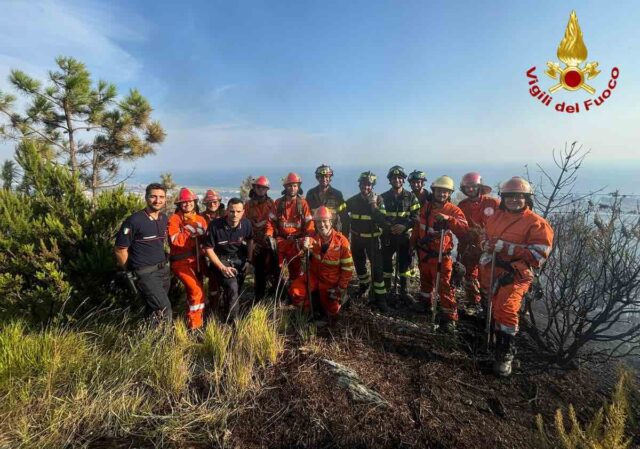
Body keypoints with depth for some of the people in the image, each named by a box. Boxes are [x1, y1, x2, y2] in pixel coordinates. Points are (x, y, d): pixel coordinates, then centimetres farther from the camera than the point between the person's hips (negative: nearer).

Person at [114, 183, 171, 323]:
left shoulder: (164, 219, 5)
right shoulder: (134, 220, -15)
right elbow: (120, 250, -9)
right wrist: (130, 273, 1)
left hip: (163, 270, 7)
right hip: (146, 273, -6)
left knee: (154, 308, 18)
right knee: (164, 311, -11)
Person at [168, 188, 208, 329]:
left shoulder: (200, 219, 8)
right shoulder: (174, 219, -8)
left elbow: (206, 239, 7)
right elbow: (176, 240, -20)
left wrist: (202, 233, -12)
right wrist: (191, 231, -24)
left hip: (197, 260, 6)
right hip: (181, 261, -6)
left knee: (193, 291, 19)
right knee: (196, 291, -18)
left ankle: (192, 318, 38)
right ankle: (194, 325, -3)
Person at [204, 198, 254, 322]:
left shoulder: (246, 224, -12)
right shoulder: (215, 225, -23)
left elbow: (250, 240, 9)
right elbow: (208, 249, -13)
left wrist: (249, 260, 4)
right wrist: (222, 267, -18)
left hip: (240, 259, 4)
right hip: (222, 259, -4)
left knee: (236, 290, 10)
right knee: (232, 287, -22)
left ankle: (226, 312, 40)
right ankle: (233, 321, -5)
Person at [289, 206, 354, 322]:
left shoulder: (341, 241, -17)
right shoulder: (313, 236, -9)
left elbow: (348, 268, -12)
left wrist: (340, 290, -12)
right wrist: (306, 245, -56)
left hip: (331, 282, -2)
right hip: (314, 276, 2)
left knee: (331, 312, 5)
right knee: (295, 292, -21)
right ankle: (308, 311, 7)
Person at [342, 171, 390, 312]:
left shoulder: (378, 200, -9)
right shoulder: (352, 201, -3)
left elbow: (383, 222, -20)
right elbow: (346, 221, 6)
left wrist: (373, 205, -25)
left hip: (373, 239, -3)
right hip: (356, 239, 3)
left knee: (377, 267, -9)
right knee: (359, 265, 17)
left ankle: (380, 297, 1)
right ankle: (364, 284, 45)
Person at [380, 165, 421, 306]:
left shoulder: (411, 197, 4)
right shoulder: (383, 197, 4)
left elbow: (416, 216, -1)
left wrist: (405, 226, -17)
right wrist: (389, 227, -14)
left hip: (404, 235, 0)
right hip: (387, 235, 0)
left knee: (404, 263, 5)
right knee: (386, 262, 4)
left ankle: (404, 292, 16)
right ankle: (386, 289, 20)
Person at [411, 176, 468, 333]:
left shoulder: (453, 210, -12)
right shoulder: (426, 206, 4)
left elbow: (464, 228, -27)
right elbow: (418, 226, 15)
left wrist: (448, 219, -41)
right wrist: (413, 243, 21)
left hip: (440, 256, -5)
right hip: (423, 253, 6)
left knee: (444, 286, -6)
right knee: (425, 281, 23)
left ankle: (450, 318, 5)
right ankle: (426, 304, 44)